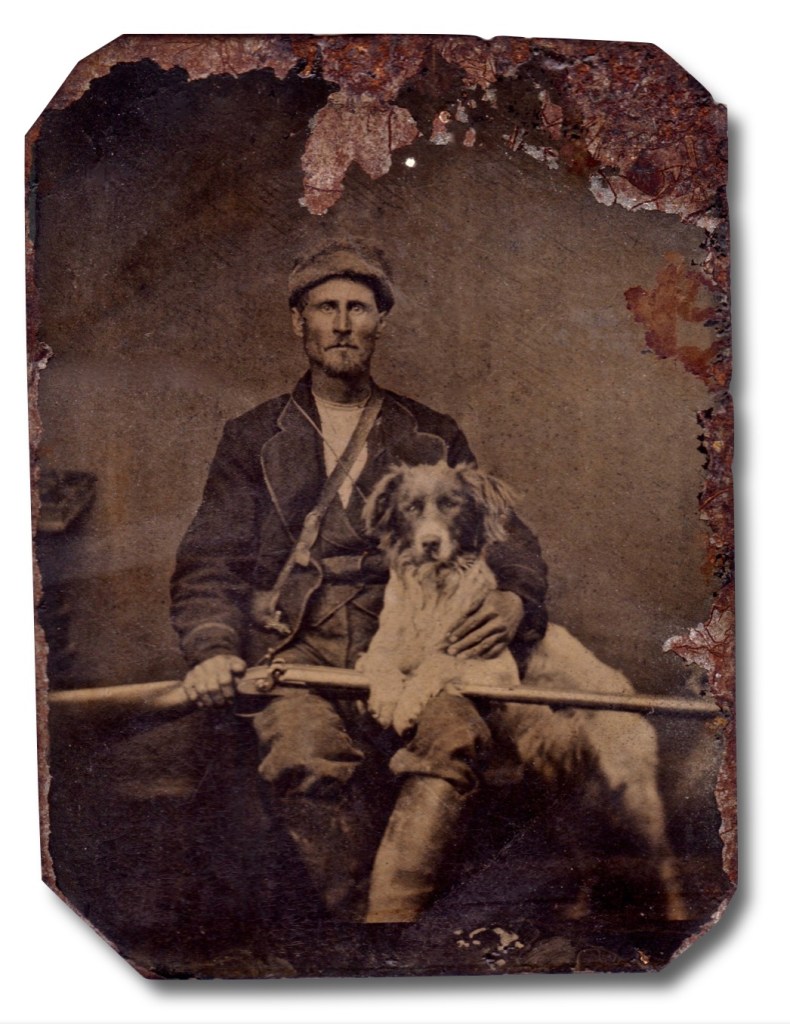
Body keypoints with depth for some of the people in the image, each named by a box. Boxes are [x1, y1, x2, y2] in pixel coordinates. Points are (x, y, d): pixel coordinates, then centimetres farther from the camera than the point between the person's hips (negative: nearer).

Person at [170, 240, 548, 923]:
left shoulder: (433, 438, 21)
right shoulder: (253, 438, 20)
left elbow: (509, 540, 17)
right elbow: (209, 564, 12)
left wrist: (513, 598, -7)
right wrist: (212, 648, -9)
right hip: (293, 641, 0)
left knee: (454, 735, -32)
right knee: (307, 747, -33)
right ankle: (358, 908, -16)